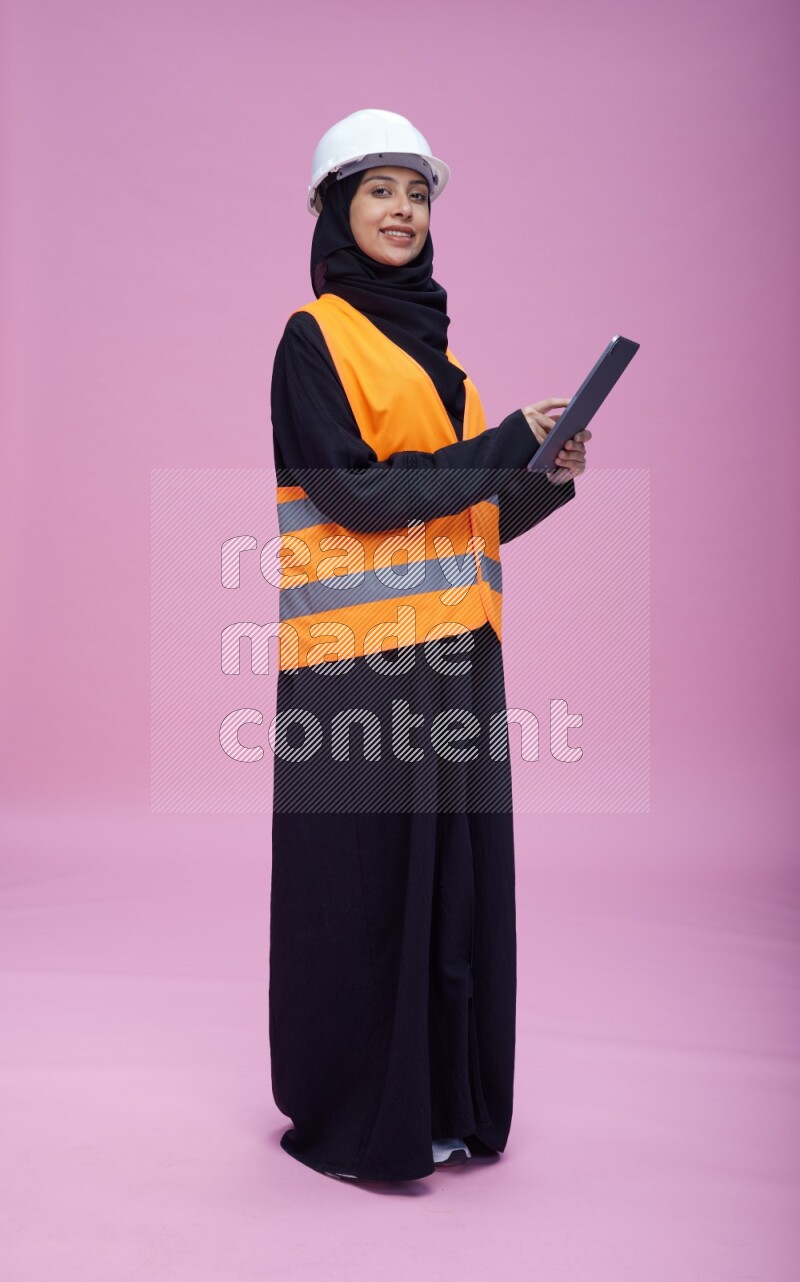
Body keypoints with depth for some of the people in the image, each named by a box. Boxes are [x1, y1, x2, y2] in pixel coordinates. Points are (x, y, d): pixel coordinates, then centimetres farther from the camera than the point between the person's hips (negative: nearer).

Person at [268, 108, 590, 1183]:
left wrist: (547, 482, -1)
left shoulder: (428, 344, 19)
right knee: (365, 879, 0)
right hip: (361, 659, -7)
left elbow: (470, 513, 17)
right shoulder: (313, 339, -2)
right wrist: (505, 445, -13)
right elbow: (353, 492, -14)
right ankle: (353, 1121, 17)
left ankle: (447, 1096, 25)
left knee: (456, 869, 10)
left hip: (454, 650, 7)